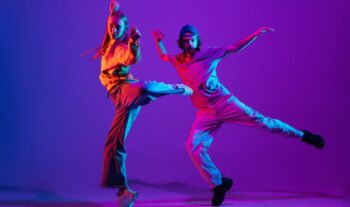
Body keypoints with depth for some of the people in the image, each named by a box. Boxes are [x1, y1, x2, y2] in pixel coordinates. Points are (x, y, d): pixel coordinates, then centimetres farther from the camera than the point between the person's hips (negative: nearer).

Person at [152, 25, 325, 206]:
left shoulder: (209, 53, 2)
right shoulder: (178, 61, 11)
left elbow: (235, 48, 3)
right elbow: (163, 55, 32)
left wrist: (255, 35, -6)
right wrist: (158, 41, 14)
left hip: (225, 102, -3)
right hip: (206, 112, 3)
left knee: (260, 121, -9)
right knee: (193, 147, -11)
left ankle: (303, 136, 5)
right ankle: (219, 184, 4)